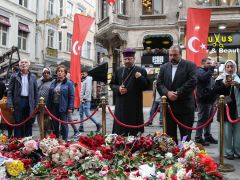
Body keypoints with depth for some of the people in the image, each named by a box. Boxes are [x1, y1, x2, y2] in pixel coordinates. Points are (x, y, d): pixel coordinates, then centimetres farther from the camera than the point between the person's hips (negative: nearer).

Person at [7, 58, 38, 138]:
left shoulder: (33, 77, 9)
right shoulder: (14, 76, 4)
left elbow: (36, 92, 9)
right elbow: (10, 91, 1)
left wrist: (36, 104, 3)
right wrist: (10, 104, -7)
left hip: (29, 102, 2)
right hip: (18, 102, -1)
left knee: (29, 124, 7)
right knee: (18, 124, 3)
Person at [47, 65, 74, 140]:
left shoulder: (69, 83, -4)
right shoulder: (53, 83, 11)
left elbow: (71, 96, -7)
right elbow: (49, 96, 13)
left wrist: (70, 107, -14)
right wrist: (48, 107, 9)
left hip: (63, 107, -5)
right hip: (54, 106, 5)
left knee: (64, 125, 2)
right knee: (54, 125, 13)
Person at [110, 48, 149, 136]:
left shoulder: (141, 71, 1)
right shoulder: (118, 71, 11)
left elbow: (146, 86, -1)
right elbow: (112, 84, 16)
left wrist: (140, 78, -19)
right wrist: (118, 89, -4)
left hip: (135, 106, -2)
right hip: (121, 105, 3)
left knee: (134, 132, 2)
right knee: (120, 131, 5)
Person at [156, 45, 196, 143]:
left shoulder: (190, 65, 0)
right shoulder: (164, 67, 12)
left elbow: (192, 82, -12)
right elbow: (159, 84, 5)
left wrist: (178, 93, -17)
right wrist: (167, 93, -14)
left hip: (185, 106, -4)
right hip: (168, 106, 4)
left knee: (186, 136, 4)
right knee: (170, 136, 9)